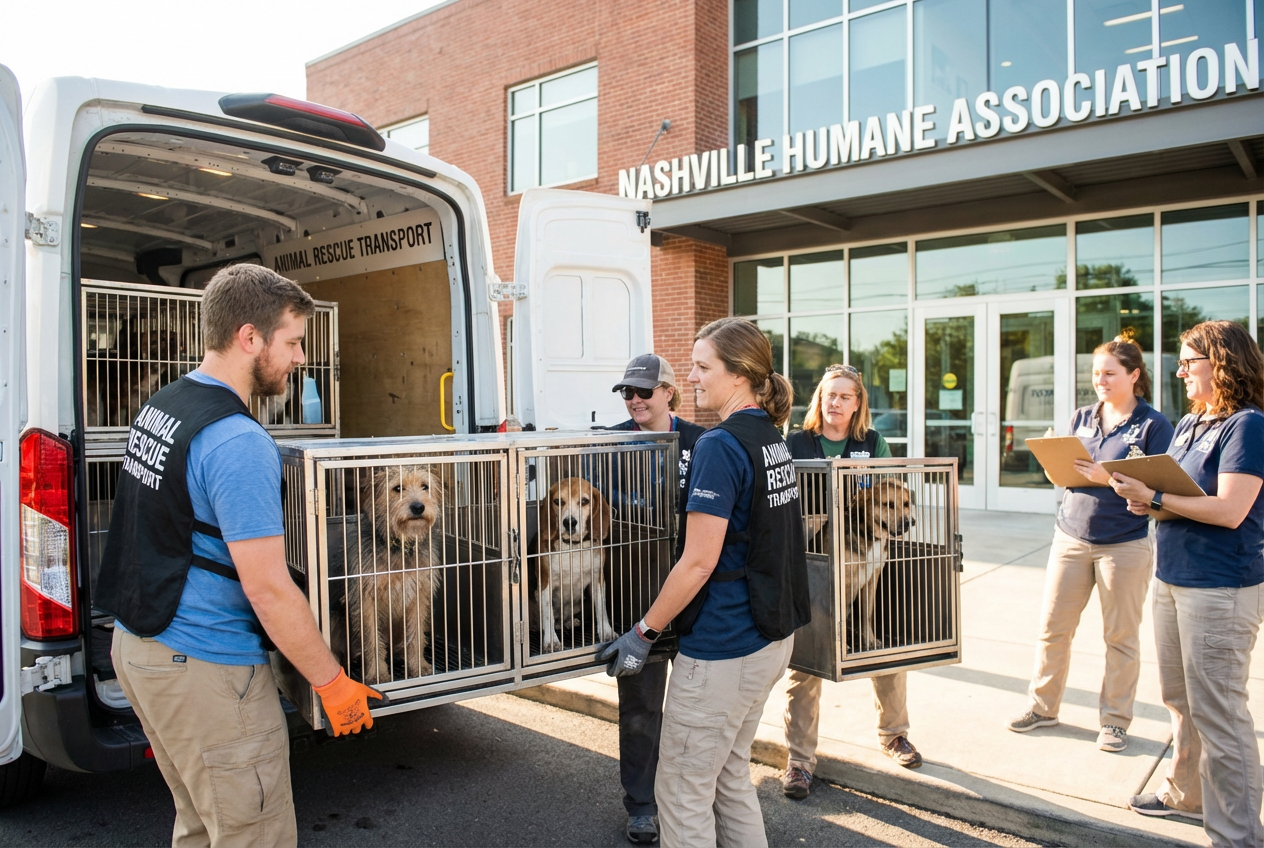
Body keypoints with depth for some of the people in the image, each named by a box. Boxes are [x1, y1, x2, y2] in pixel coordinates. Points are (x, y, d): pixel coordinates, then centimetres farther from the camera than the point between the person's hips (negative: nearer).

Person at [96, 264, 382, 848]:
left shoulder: (158, 407, 6)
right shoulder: (240, 443, -24)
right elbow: (268, 590, -24)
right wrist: (333, 683, -14)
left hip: (136, 645, 10)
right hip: (204, 669, -10)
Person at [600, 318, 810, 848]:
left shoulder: (721, 446, -19)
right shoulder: (771, 440, 9)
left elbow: (698, 562, -21)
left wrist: (645, 631, -11)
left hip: (722, 646, -9)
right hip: (773, 636, 10)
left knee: (682, 791, 5)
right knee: (730, 777, 22)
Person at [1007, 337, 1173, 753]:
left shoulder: (1154, 424, -5)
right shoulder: (1081, 417, 9)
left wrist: (1108, 478, -24)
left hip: (1125, 543, -4)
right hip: (1071, 535, 4)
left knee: (1120, 636, 9)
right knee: (1053, 628, 9)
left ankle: (1115, 719, 24)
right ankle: (1042, 706, 24)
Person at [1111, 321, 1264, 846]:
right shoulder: (1187, 424, 13)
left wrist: (1154, 498, -19)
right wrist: (1145, 499, -3)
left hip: (1220, 589, -9)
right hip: (1171, 578, 9)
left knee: (1217, 713, -2)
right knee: (1180, 700, 20)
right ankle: (1186, 793, 37)